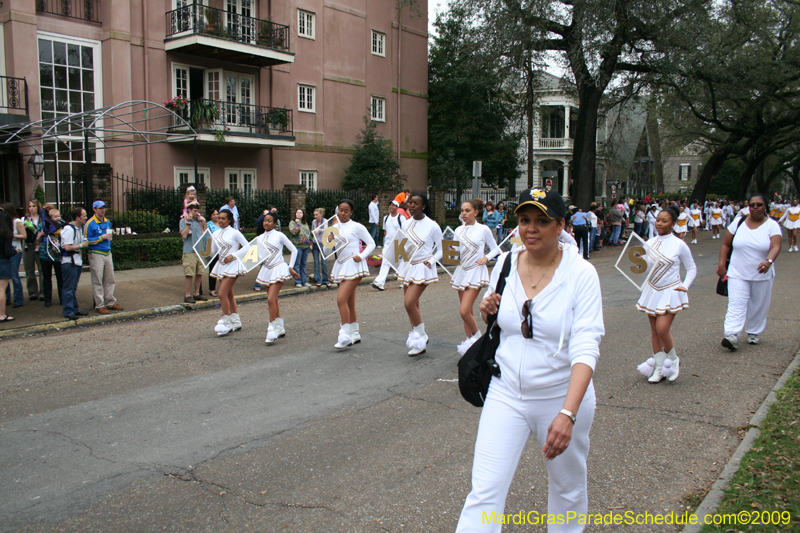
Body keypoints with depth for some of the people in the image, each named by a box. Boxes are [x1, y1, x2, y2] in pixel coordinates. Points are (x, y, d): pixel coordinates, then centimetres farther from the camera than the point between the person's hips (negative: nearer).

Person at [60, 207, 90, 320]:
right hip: (69, 261, -9)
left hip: (77, 259, 9)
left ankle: (75, 309, 23)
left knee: (74, 287, 16)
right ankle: (68, 311, 3)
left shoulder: (81, 227, 11)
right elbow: (67, 247, -22)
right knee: (69, 287, -2)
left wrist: (85, 242, 8)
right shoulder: (69, 229, -17)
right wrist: (81, 245, -12)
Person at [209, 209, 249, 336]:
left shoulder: (235, 233, -7)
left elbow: (247, 247, -9)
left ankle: (226, 323, -5)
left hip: (232, 265, -7)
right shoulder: (216, 234, 10)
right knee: (229, 295, 12)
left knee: (222, 294, -14)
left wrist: (233, 255, -15)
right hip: (221, 265, 7)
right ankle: (236, 322, 22)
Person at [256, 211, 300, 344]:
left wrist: (291, 267, -3)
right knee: (273, 300, 11)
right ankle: (280, 328, 22)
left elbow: (294, 250, -1)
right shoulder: (260, 237, 8)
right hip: (266, 269, 6)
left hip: (278, 269, -6)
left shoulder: (279, 235, -5)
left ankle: (272, 329, -10)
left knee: (271, 299, -16)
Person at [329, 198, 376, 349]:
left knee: (341, 299, -17)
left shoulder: (356, 227, -5)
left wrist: (361, 256, -15)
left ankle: (345, 335, -11)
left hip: (353, 266, -7)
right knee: (350, 303, 12)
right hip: (341, 266, 7)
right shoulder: (335, 228, 11)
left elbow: (371, 244, -1)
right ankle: (355, 334, 22)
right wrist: (329, 241, -8)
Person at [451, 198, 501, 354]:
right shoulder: (459, 230, 9)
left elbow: (495, 249, 3)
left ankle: (477, 337, 9)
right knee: (467, 311, 10)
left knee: (464, 311, -14)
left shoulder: (483, 230, -4)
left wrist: (486, 257, -14)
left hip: (476, 272, -5)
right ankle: (470, 341, 21)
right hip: (461, 271, 5)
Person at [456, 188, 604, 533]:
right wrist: (487, 311, -9)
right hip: (506, 394, 2)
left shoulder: (581, 274, -14)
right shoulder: (505, 263, -1)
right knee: (484, 492, -6)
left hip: (562, 398, -2)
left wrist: (567, 414, -34)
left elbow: (586, 348, -23)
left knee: (568, 489, 19)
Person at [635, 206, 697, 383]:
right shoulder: (650, 243, 3)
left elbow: (692, 269, 3)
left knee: (662, 329, -14)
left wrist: (685, 286, -10)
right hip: (652, 291, 5)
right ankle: (659, 368, 19)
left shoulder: (679, 245, -8)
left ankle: (673, 360, 13)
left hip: (670, 292, -4)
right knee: (654, 330, 7)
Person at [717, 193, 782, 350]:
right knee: (736, 304, -10)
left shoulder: (772, 225, -4)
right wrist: (721, 265, 0)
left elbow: (776, 247, -19)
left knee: (759, 306, 11)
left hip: (762, 275, 0)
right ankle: (732, 336, -18)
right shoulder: (738, 223, 2)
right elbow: (725, 244, 8)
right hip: (738, 274, 0)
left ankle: (753, 333, 29)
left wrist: (768, 261, -39)